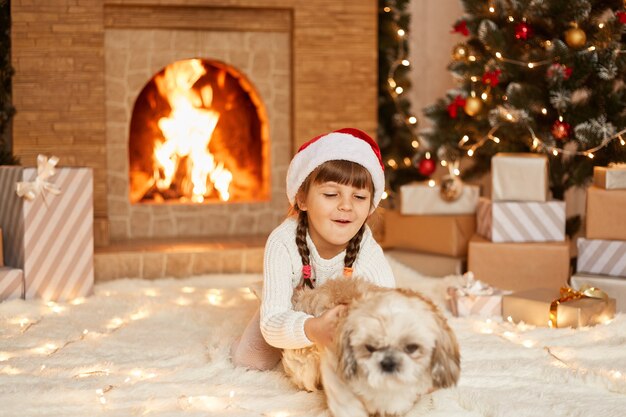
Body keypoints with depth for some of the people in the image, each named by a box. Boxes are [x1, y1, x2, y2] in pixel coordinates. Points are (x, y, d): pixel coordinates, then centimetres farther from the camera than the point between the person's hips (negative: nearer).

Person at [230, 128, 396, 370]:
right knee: (250, 359, -11)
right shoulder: (283, 244, -40)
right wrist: (311, 330, -69)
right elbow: (272, 323, -46)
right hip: (293, 312, -1)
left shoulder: (369, 253, -35)